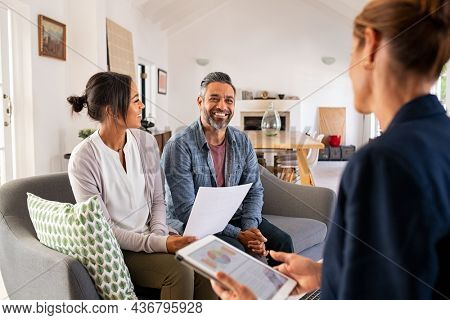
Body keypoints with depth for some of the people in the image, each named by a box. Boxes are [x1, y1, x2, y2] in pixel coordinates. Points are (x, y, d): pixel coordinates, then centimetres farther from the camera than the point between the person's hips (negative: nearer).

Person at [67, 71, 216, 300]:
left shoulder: (146, 142, 1)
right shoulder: (83, 158, -14)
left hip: (151, 237, 4)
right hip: (117, 249, -4)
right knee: (180, 272, -26)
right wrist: (159, 244, -23)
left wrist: (159, 234, -11)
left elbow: (158, 199, 8)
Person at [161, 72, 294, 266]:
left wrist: (250, 228, -16)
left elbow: (254, 191, 4)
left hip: (233, 217, 5)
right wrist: (237, 234, -25)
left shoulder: (242, 142, 2)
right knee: (237, 250, -29)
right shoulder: (179, 146, -17)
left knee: (282, 241, -11)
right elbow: (185, 210, -20)